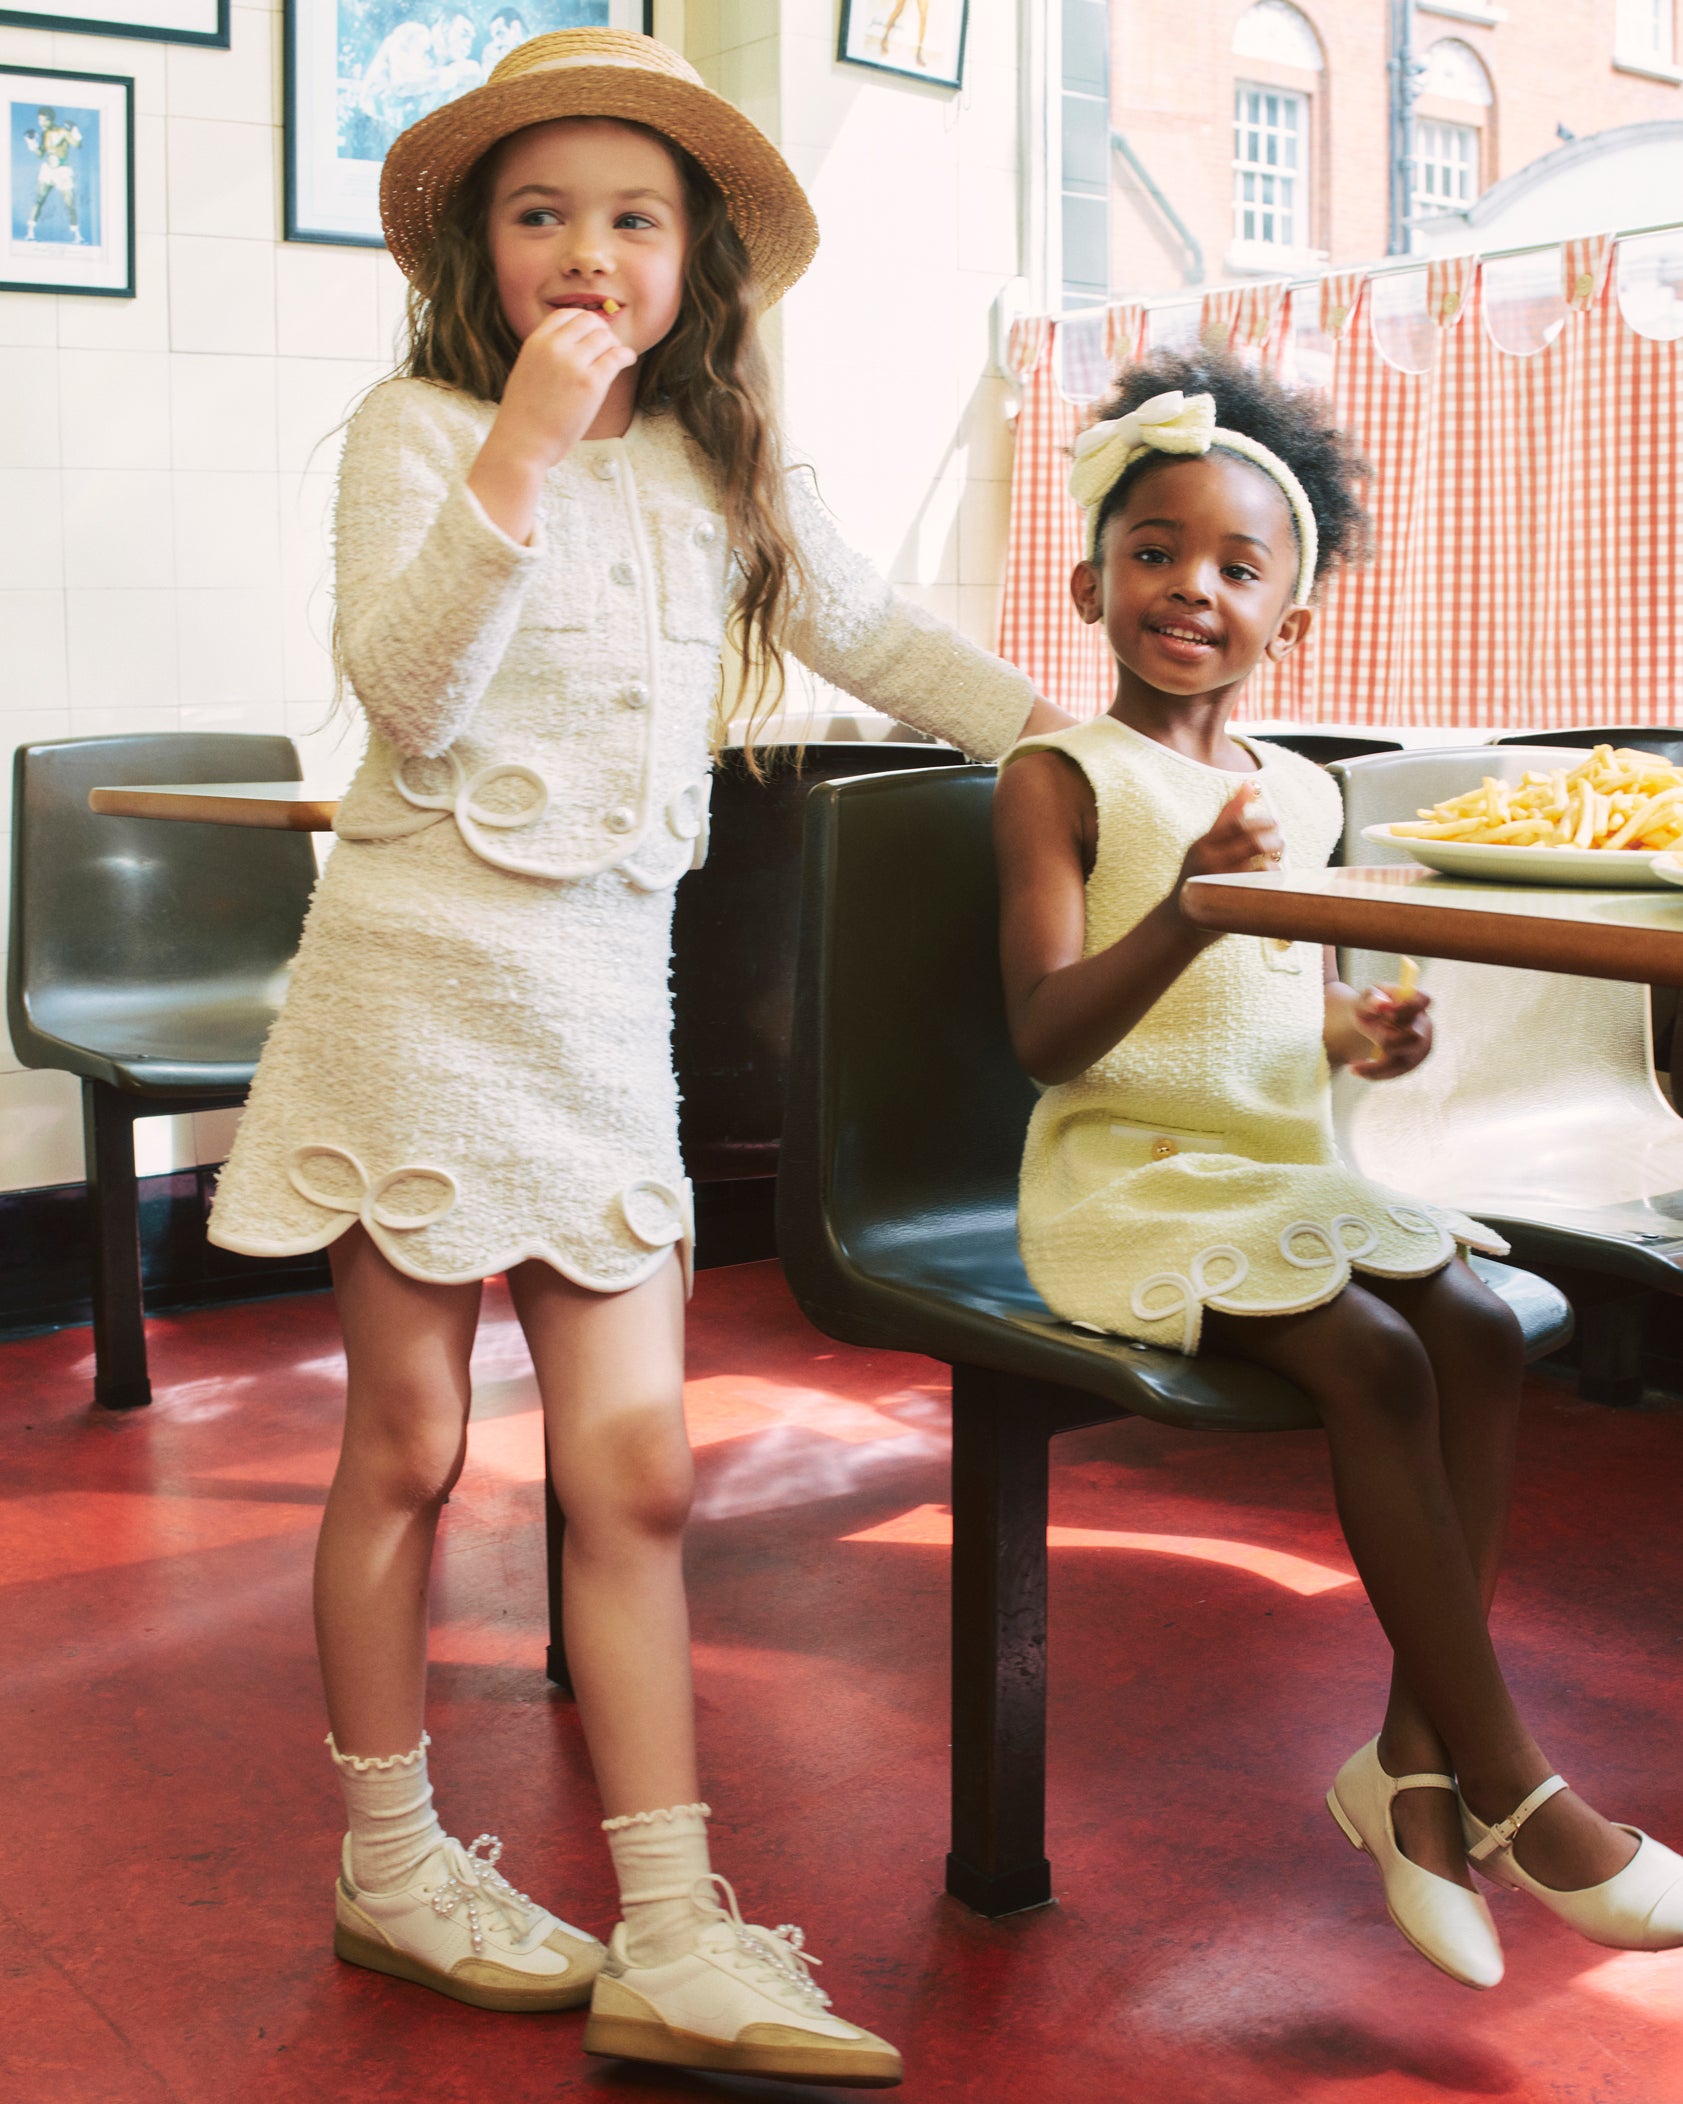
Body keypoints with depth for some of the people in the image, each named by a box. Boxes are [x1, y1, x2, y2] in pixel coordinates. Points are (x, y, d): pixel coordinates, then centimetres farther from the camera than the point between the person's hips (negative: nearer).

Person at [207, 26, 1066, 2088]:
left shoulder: (723, 470, 12)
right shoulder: (417, 432, -3)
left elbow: (875, 635, 22)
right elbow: (406, 692, -16)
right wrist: (519, 451, -24)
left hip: (609, 991, 5)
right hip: (426, 972, -4)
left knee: (635, 1470, 2)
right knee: (408, 1447, 5)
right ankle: (389, 1863, 25)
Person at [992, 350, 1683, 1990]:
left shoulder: (1300, 792, 13)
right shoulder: (1063, 777, -7)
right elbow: (1047, 1036, -15)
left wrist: (1361, 1028, -1)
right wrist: (1191, 904, -29)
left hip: (1286, 1168, 7)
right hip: (1129, 1178, -7)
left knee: (1480, 1328, -14)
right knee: (1371, 1356, -23)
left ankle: (1415, 1753, -5)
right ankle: (1507, 1786, -12)